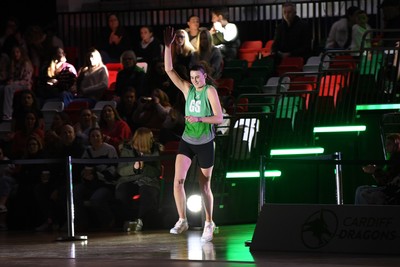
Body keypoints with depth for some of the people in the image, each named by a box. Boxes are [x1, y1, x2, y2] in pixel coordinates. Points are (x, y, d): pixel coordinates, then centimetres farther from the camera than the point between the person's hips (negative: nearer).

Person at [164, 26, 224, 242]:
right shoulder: (187, 89, 4)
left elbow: (219, 118, -13)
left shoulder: (210, 91, -8)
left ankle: (209, 223, 21)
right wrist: (168, 46, -9)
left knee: (204, 186, 6)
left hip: (205, 143, -3)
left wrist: (199, 119, -25)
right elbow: (169, 70, -1)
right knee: (178, 180, -14)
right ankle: (182, 220, -7)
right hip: (186, 141, 3)